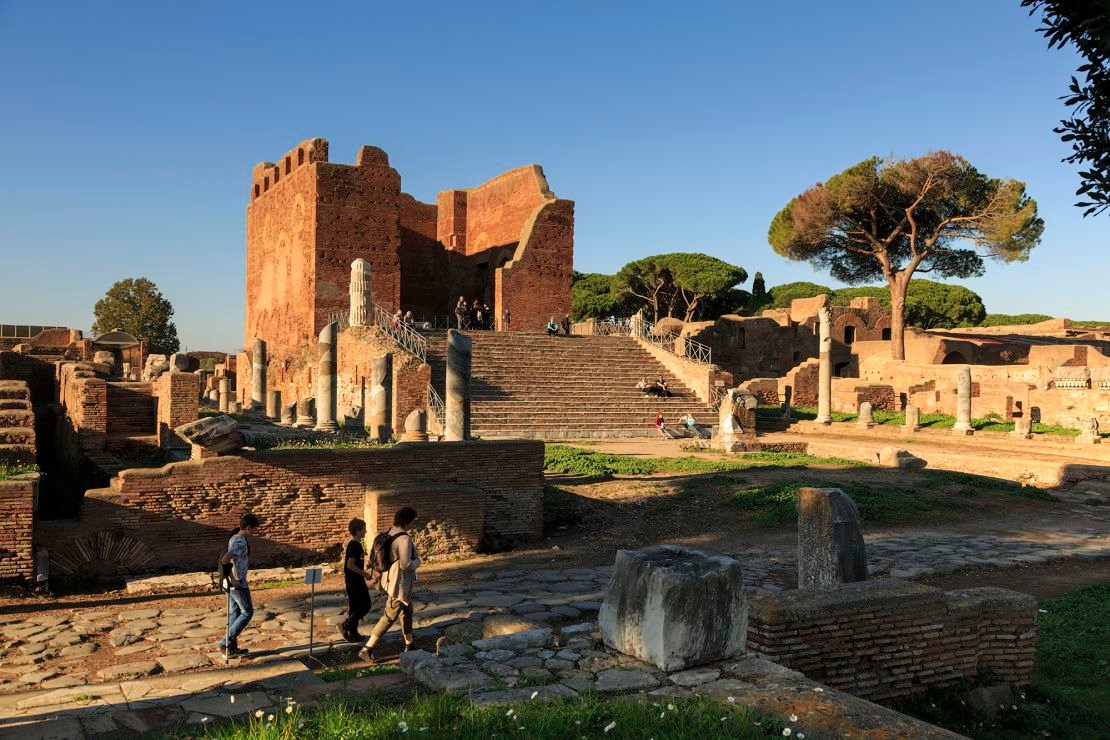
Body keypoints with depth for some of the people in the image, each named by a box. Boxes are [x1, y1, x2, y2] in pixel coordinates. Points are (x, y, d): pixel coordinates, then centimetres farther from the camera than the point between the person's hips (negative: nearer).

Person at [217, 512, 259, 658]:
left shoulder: (234, 538, 9)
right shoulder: (241, 542, -22)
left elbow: (229, 558, 19)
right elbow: (224, 560, -33)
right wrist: (233, 579, -24)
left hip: (233, 584, 9)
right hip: (238, 584, -9)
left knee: (234, 613, 14)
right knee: (247, 612, 2)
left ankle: (232, 647, 19)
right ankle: (225, 643, 2)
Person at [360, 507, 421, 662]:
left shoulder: (389, 533, 2)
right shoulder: (405, 539, -26)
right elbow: (406, 564, -28)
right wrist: (417, 562, -9)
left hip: (390, 579, 10)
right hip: (399, 584, -10)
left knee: (407, 611, 23)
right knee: (389, 617, 0)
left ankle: (409, 646, 35)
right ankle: (367, 650, 3)